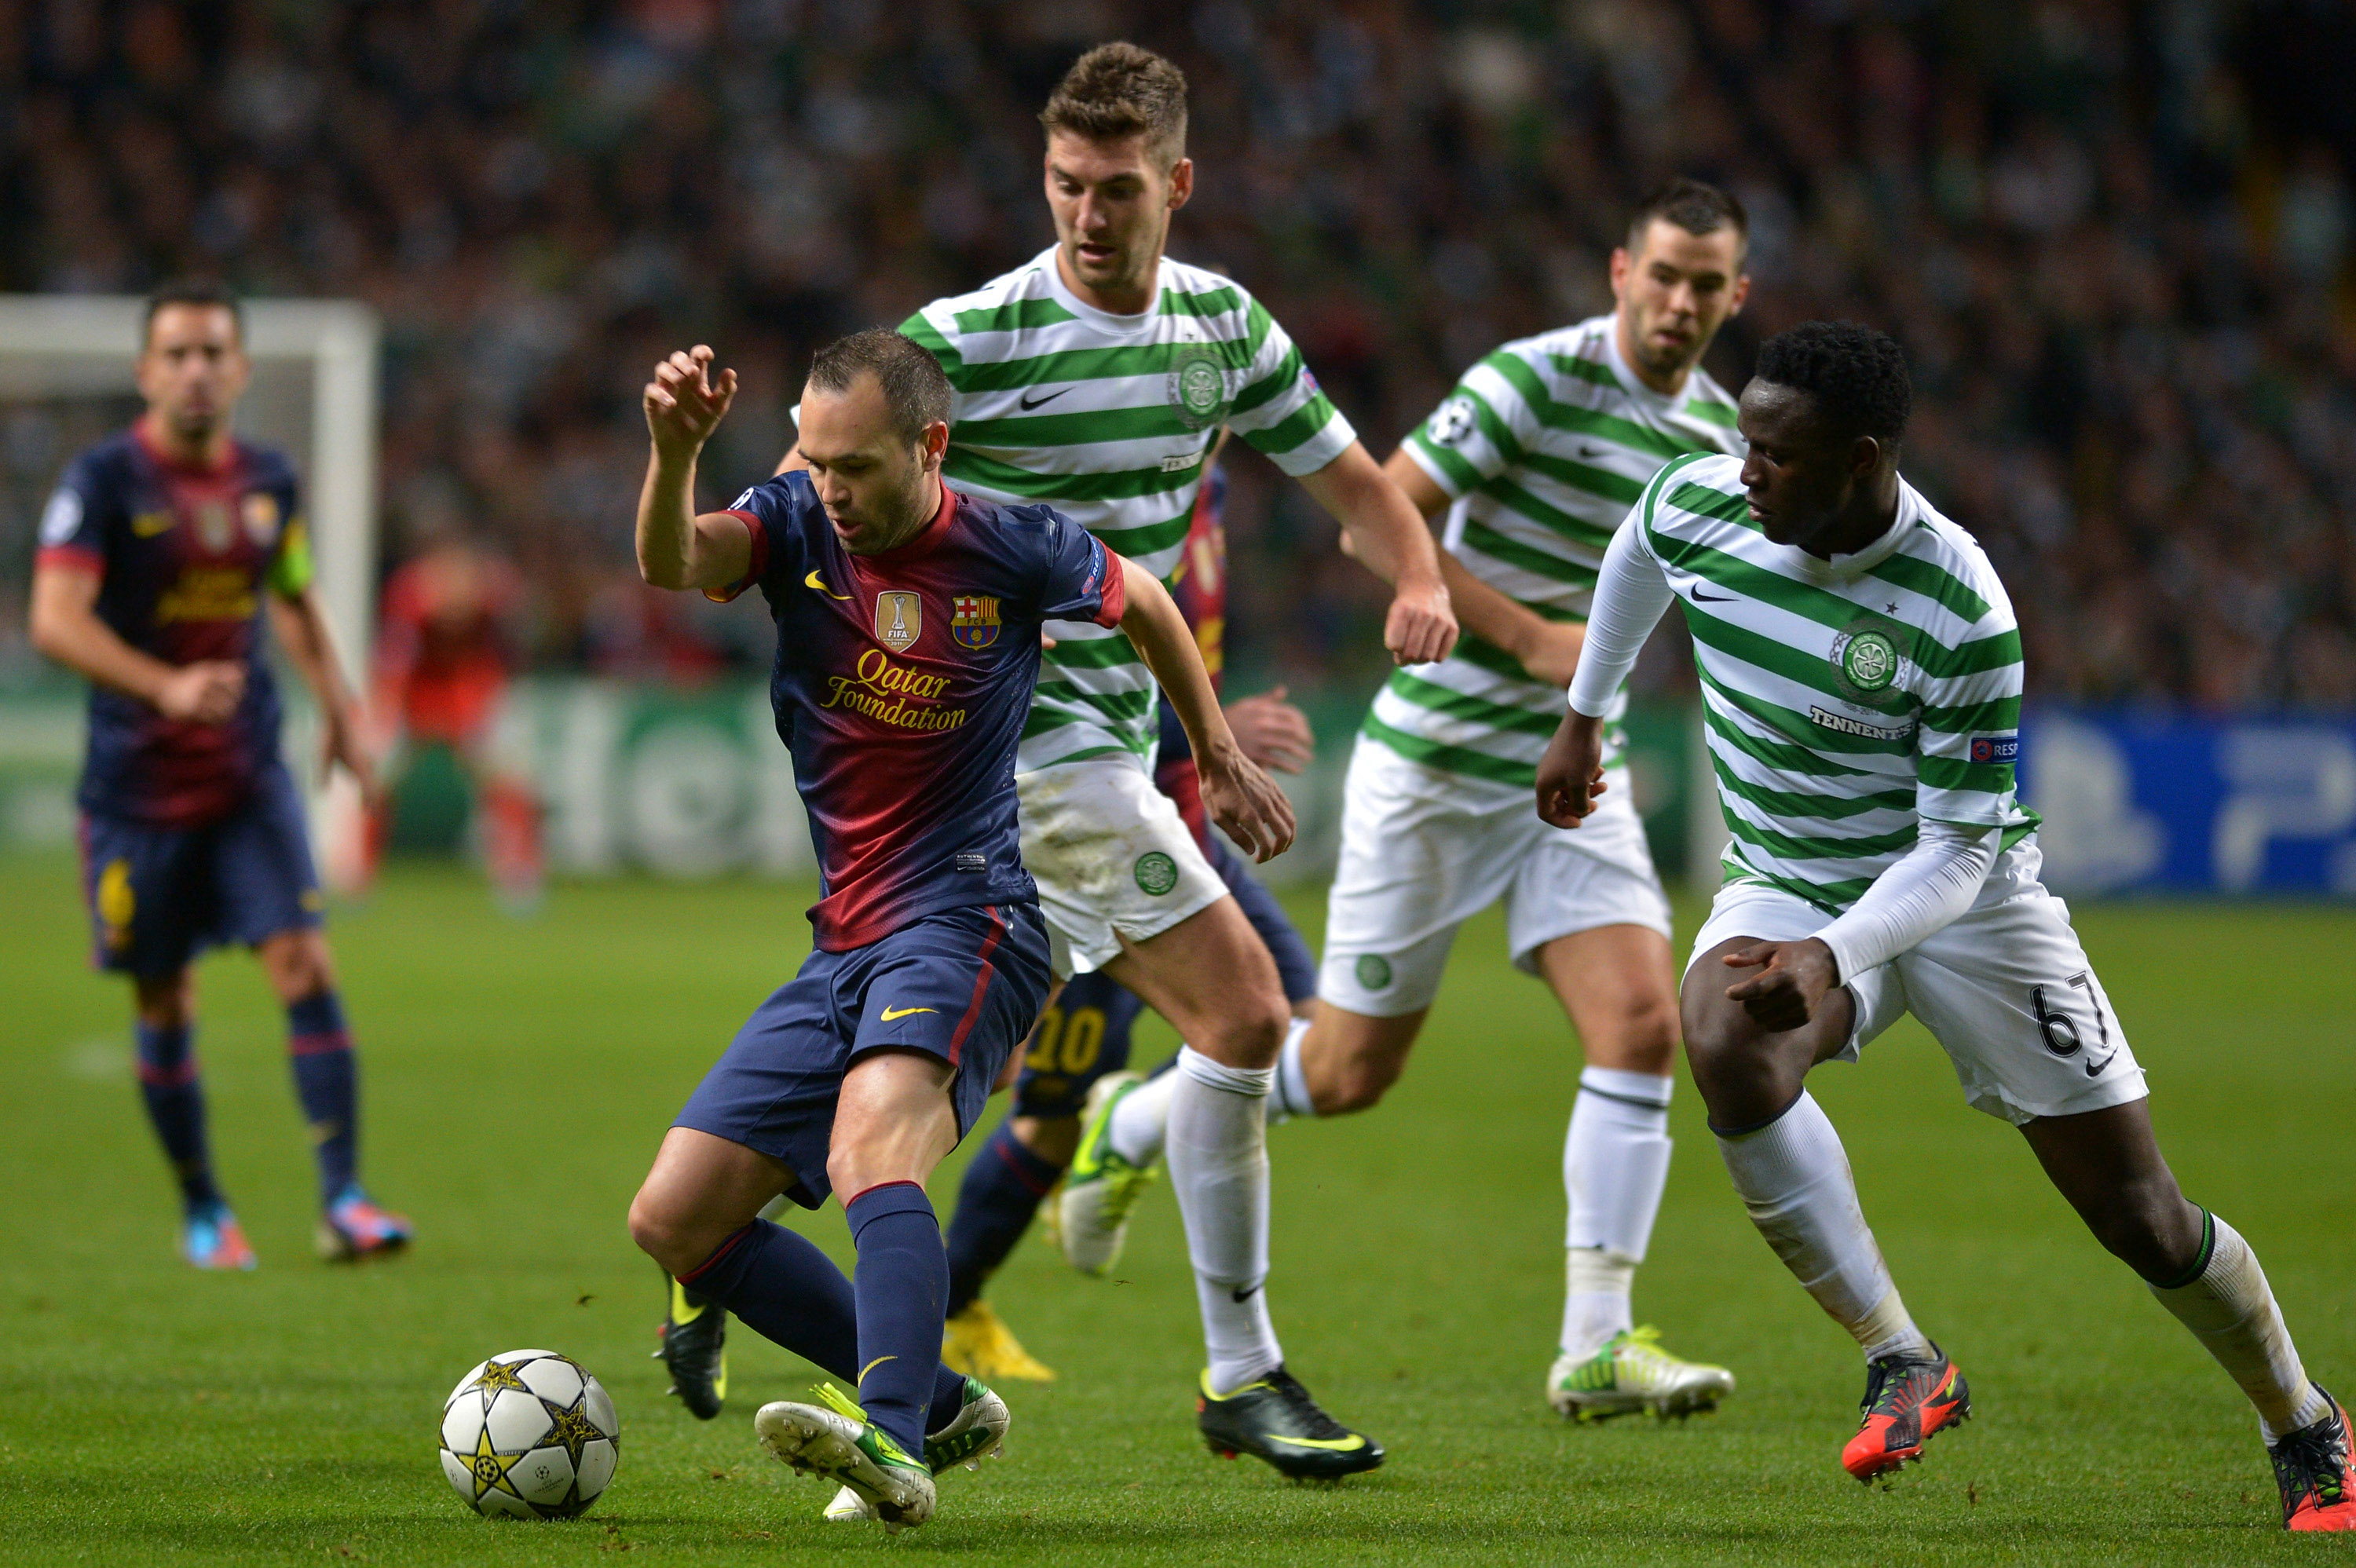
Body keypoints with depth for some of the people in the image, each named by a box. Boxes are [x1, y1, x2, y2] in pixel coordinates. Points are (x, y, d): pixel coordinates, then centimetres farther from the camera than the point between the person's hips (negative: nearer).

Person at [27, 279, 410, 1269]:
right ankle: (202, 1212, 22)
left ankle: (342, 1203, -14)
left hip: (249, 777, 3)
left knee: (304, 966, -12)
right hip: (137, 784, -3)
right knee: (164, 1005, 5)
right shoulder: (103, 482, -11)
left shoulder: (268, 481, 6)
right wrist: (166, 686, -36)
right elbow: (56, 621, -23)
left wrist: (337, 706, 18)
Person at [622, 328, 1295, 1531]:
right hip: (844, 949, 6)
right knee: (673, 1218, 1)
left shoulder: (1014, 552, -4)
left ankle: (891, 1443, -52)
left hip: (967, 919, -6)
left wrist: (1221, 761, 26)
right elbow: (671, 564, -20)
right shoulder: (795, 526, 2)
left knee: (869, 1142, -35)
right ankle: (935, 1401, 9)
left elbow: (1145, 605, 18)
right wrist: (675, 451, -41)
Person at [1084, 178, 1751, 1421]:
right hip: (1434, 765, -5)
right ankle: (1131, 1126, 31)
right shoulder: (1535, 379, -17)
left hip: (1574, 774, 5)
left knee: (1641, 1026, -14)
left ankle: (1597, 1345, -10)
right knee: (1351, 1071, 3)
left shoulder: (1717, 429, 5)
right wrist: (1530, 637, -22)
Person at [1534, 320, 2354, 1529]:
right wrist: (1584, 719, 22)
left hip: (1961, 901, -3)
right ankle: (1901, 1362, -20)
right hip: (1783, 884, 3)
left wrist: (1830, 956, -38)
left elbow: (1957, 849, -24)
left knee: (2143, 1222, -2)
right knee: (1723, 1048, -33)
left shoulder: (1962, 616, -28)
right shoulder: (1694, 506, -15)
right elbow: (1634, 563, 13)